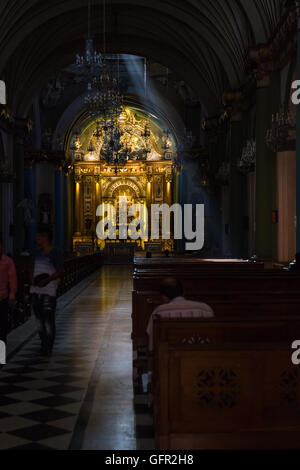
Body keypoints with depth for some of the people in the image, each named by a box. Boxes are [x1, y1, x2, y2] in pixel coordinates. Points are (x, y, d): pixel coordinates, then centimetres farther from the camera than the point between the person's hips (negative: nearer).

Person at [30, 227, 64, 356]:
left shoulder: (55, 253, -7)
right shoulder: (38, 252, 15)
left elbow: (60, 272, -11)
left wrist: (45, 281, -20)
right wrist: (33, 280, 0)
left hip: (49, 291, -7)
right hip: (36, 290, 7)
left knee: (48, 319, -6)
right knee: (39, 318, 12)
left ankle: (48, 347, 1)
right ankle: (44, 344, 23)